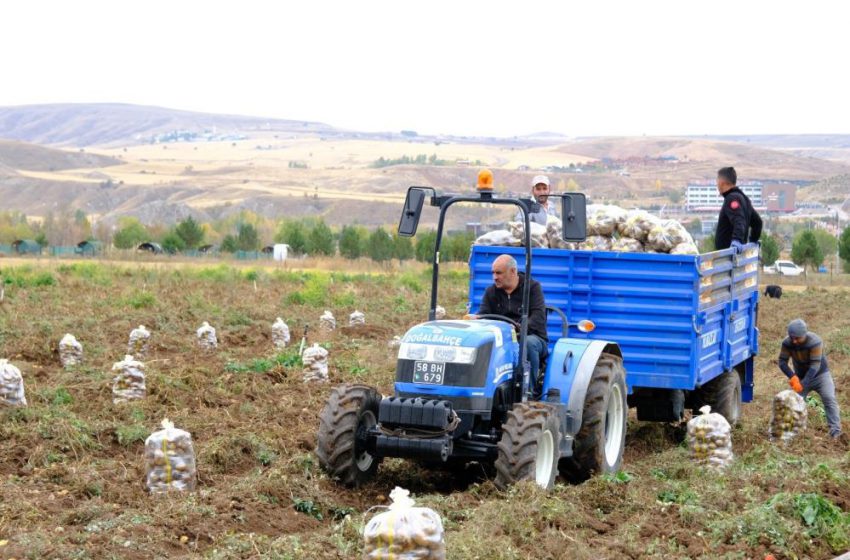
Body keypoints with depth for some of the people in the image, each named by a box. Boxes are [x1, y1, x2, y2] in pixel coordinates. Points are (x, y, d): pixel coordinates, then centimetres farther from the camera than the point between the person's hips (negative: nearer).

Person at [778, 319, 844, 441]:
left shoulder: (815, 342, -31)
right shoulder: (787, 343, -18)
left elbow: (815, 365, -33)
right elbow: (782, 361, -16)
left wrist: (802, 384, -39)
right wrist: (792, 376, -35)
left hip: (820, 375, -4)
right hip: (801, 376, 4)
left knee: (829, 399, -19)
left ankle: (836, 432, -26)